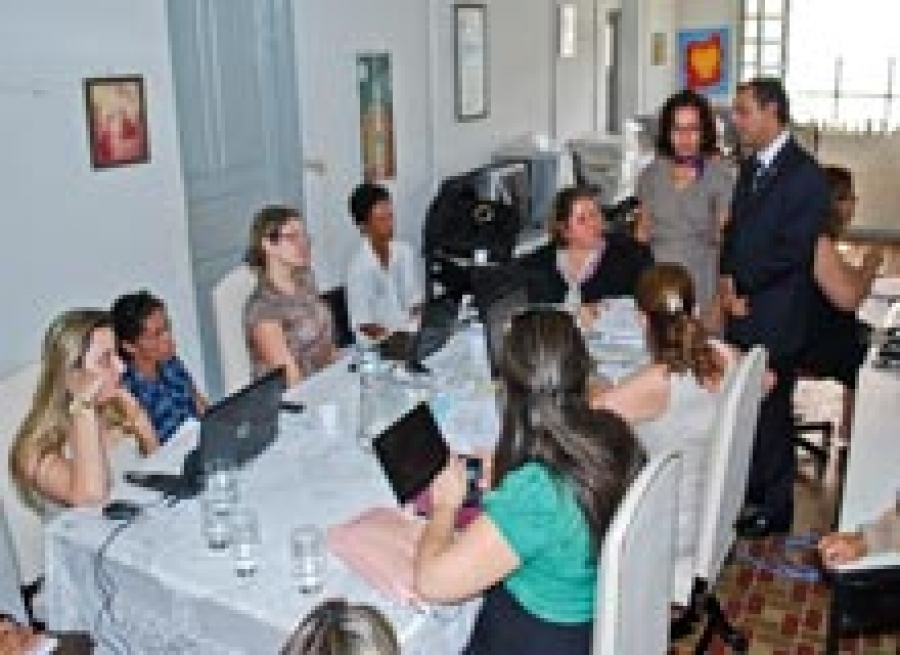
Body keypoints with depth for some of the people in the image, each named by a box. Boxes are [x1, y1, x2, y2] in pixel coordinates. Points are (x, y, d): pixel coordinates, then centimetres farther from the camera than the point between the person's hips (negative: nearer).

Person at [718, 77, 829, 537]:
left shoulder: (805, 175, -12)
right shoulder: (751, 166, 16)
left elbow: (792, 250, -16)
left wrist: (742, 286, -9)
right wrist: (728, 278, 1)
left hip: (775, 321, -7)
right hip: (742, 314, 7)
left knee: (770, 417, 3)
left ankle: (772, 516, 18)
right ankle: (749, 500, 27)